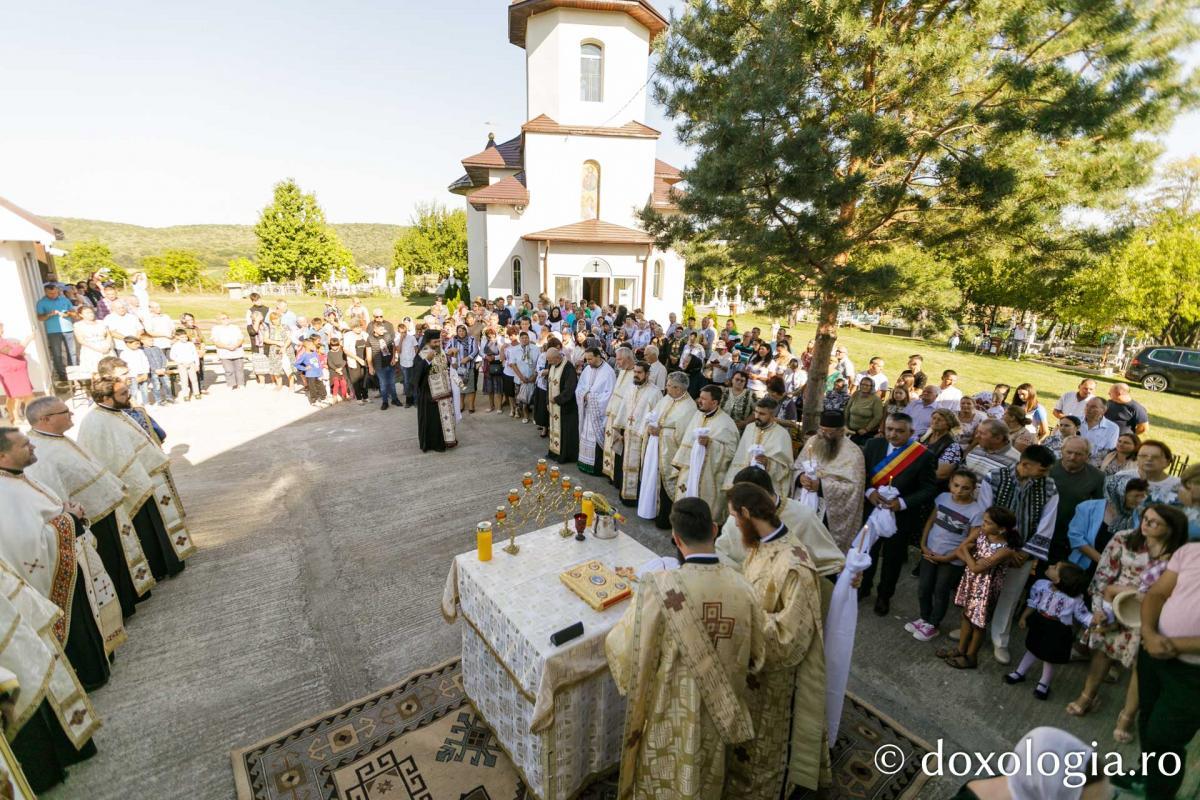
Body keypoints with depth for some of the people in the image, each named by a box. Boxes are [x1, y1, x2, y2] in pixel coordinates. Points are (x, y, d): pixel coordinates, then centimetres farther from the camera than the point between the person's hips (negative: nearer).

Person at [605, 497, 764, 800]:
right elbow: (756, 655, -2)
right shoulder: (741, 587, -17)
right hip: (720, 716, 3)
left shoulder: (660, 587, -30)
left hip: (672, 714, -3)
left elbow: (622, 646, -18)